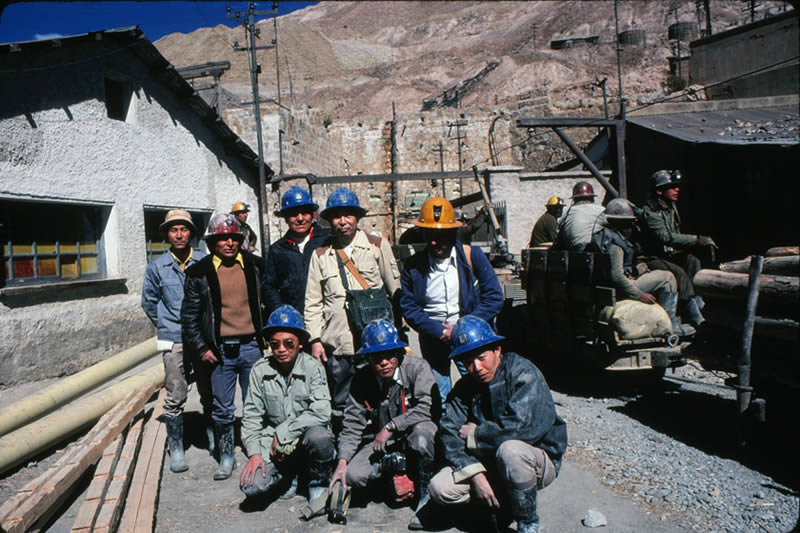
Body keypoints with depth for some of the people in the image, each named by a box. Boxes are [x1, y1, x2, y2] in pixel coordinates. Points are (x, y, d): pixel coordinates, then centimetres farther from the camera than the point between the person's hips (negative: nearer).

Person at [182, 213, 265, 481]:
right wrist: (201, 348, -1)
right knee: (222, 408, 8)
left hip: (252, 346, 1)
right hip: (220, 350, 0)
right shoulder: (199, 272, 0)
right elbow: (189, 315, 4)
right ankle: (226, 458, 24)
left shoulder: (255, 265, 3)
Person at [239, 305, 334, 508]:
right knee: (251, 487, -20)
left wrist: (282, 433, -20)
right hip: (273, 444, 2)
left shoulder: (313, 367, -11)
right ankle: (288, 476, 15)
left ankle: (318, 483, -2)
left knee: (319, 437, -36)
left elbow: (320, 413, -21)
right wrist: (254, 453, -9)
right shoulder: (260, 370, -2)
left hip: (305, 437, -2)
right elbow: (251, 416, 3)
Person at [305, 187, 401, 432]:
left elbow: (396, 289, 7)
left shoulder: (378, 245, 8)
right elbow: (313, 302, 9)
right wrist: (315, 339, 1)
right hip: (337, 344, 1)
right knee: (340, 405, 7)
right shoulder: (320, 255, 11)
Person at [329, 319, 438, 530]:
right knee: (352, 475, -20)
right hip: (381, 444, 3)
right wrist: (342, 461, -13)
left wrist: (390, 427, -23)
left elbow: (427, 408, -24)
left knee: (421, 431, -37)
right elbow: (352, 425, -2)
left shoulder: (417, 367, -13)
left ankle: (426, 496, -16)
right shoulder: (361, 380, -3)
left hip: (414, 437, -3)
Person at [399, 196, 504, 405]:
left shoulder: (472, 256, -4)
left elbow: (494, 297, -6)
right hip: (433, 339, 1)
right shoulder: (413, 265, -3)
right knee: (439, 399, 6)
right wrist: (439, 331, -13)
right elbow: (408, 307, -2)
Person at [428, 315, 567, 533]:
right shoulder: (465, 388, -1)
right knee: (440, 488, -14)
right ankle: (505, 500, 8)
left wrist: (475, 434, -16)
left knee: (510, 449, -38)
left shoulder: (523, 373, -18)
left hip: (539, 460, -5)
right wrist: (475, 474, -24)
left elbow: (521, 427, -31)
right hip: (489, 462, 5)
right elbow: (448, 432, -9)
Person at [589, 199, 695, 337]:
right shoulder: (614, 243, -22)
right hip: (617, 291, -11)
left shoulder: (602, 234, 9)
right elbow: (617, 276, -30)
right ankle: (671, 325, -1)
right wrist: (640, 295, -22)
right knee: (667, 277, -5)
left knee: (656, 273, 27)